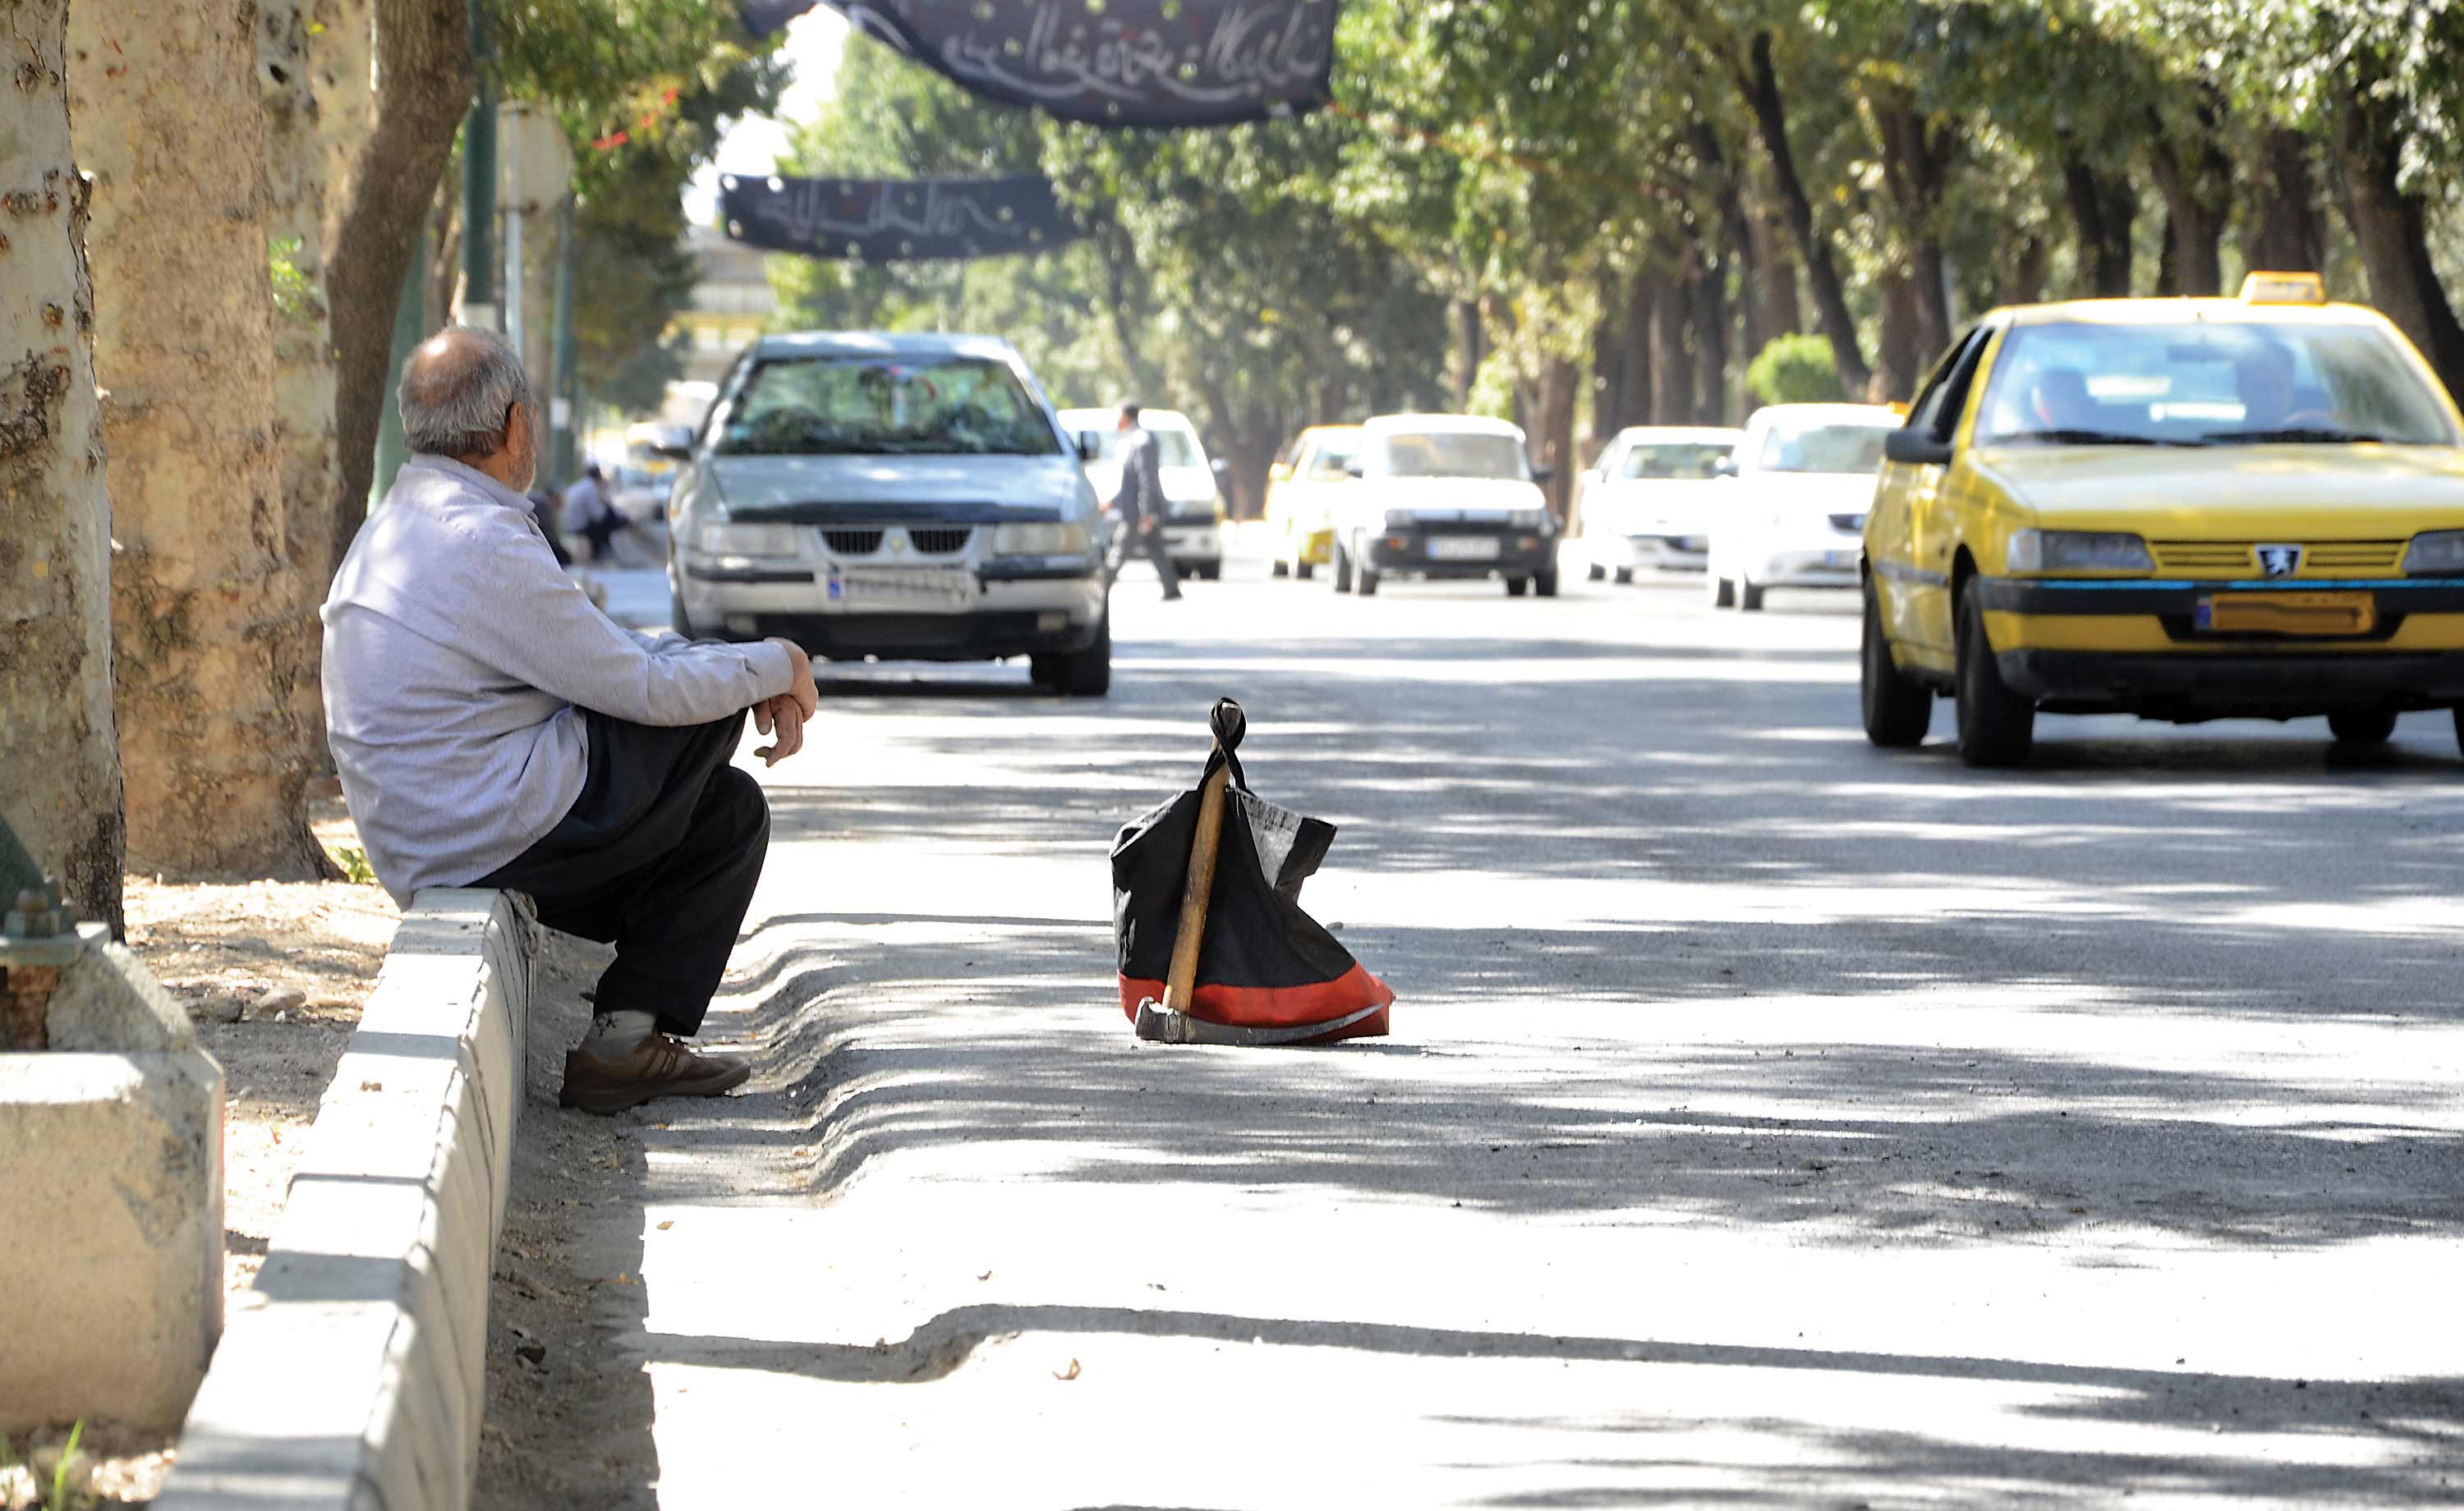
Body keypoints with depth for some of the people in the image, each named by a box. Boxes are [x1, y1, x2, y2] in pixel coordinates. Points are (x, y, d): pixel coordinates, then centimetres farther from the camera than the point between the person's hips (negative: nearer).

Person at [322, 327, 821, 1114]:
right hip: (511, 835, -10)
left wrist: (752, 686, 10)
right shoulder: (487, 548, -20)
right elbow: (643, 687, -14)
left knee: (731, 809, 21)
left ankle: (626, 1037, 12)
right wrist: (774, 668, 3)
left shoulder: (396, 528, 14)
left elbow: (597, 645, 18)